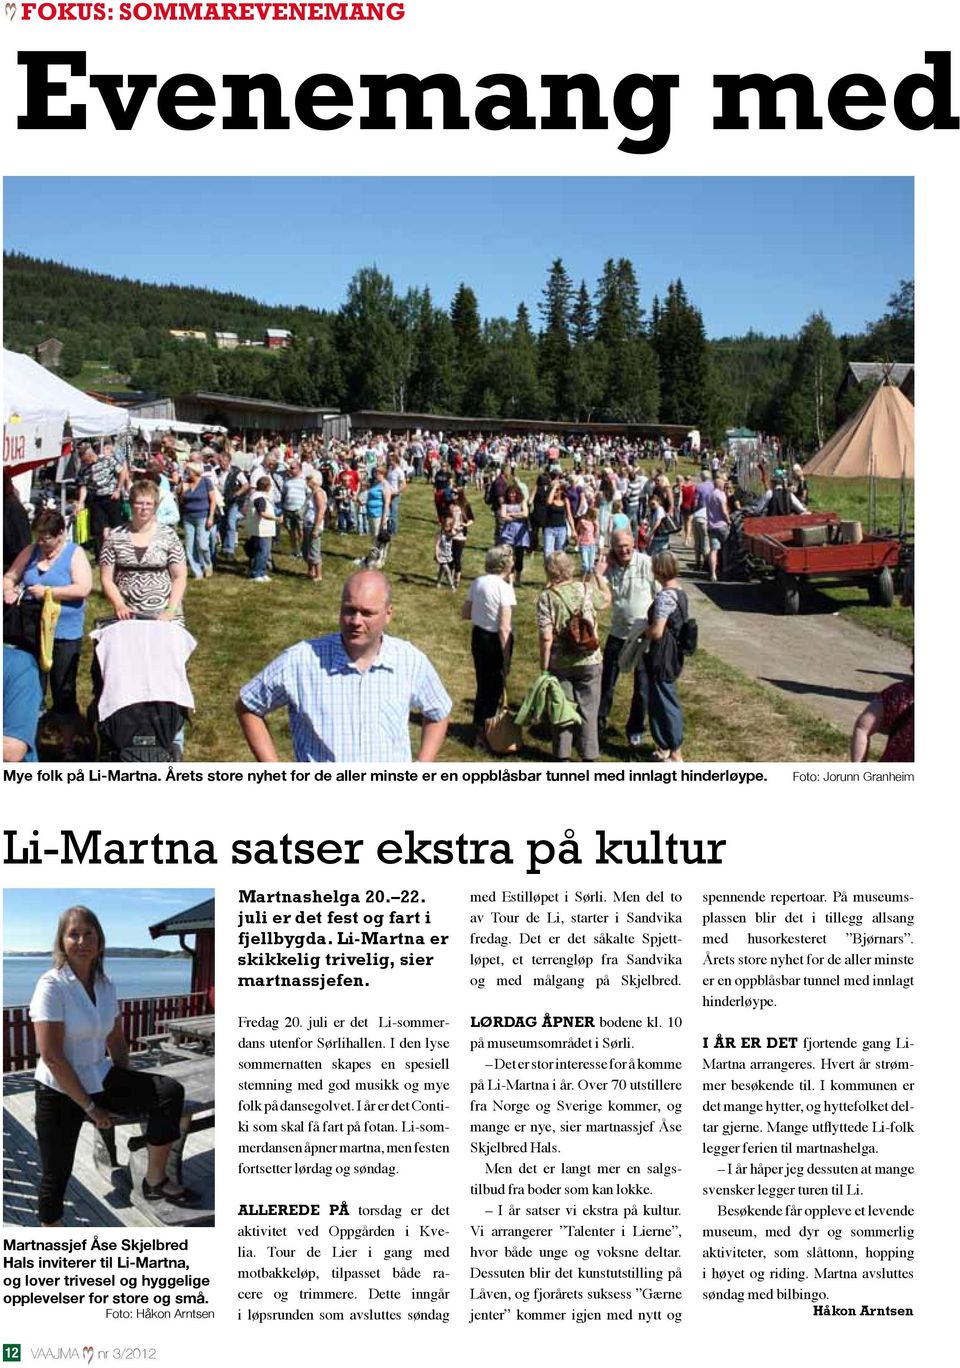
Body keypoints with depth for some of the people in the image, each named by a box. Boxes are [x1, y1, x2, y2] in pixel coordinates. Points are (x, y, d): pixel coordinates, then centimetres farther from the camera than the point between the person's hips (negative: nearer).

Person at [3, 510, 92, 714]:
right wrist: (8, 590, -10)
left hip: (64, 634, -4)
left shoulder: (75, 554, -6)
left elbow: (83, 589, -17)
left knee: (63, 690, 7)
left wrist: (47, 591, -21)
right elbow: (9, 577, 13)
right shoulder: (31, 551, 7)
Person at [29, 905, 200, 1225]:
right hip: (60, 1091, -5)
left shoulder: (105, 985, 2)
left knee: (170, 1091, -13)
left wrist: (129, 1088, 5)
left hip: (100, 1078, 5)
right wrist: (89, 1107, -17)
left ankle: (155, 1181, -2)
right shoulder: (52, 985, -17)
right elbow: (51, 1056, -20)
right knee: (56, 1175, 0)